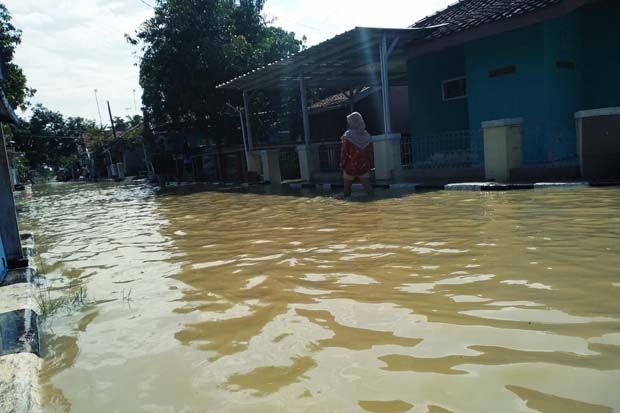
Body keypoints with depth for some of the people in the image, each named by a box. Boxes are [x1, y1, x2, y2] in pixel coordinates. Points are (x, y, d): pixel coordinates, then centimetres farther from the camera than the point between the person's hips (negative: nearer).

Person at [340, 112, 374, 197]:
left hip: (350, 166, -3)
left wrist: (342, 164, -3)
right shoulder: (367, 135, 3)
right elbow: (370, 152, 6)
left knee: (347, 186, 13)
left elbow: (344, 152, -11)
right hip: (364, 167, 3)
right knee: (367, 184, 3)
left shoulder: (348, 135, -12)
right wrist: (370, 165, 12)